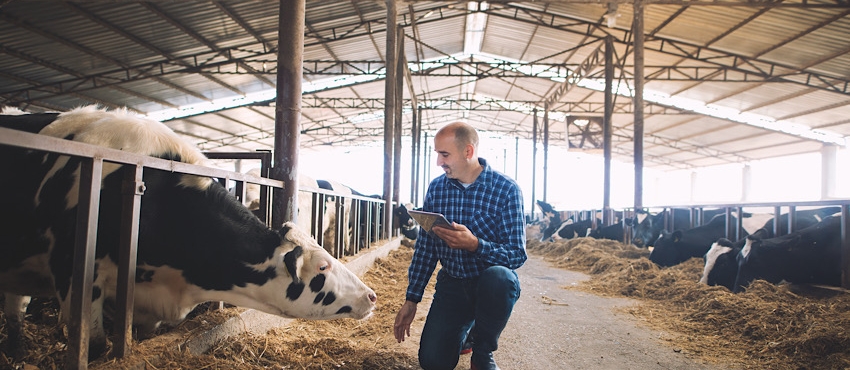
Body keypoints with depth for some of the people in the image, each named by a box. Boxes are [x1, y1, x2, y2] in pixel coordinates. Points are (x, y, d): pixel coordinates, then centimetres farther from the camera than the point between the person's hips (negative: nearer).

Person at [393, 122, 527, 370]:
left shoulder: (506, 190, -14)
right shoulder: (436, 189, -2)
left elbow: (517, 255, -19)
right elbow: (424, 248, 4)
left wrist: (474, 244, -36)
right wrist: (411, 299, 1)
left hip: (493, 283, -3)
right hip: (452, 284, 3)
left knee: (499, 277, -38)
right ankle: (464, 329, 26)